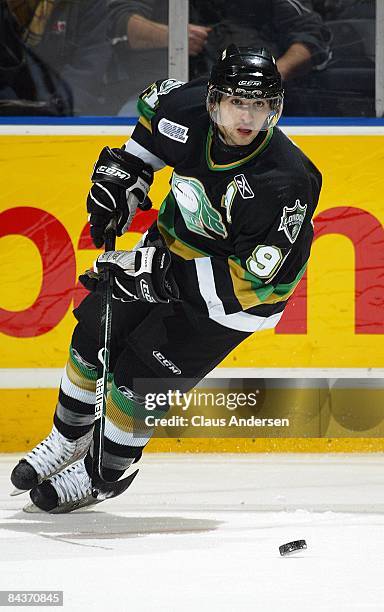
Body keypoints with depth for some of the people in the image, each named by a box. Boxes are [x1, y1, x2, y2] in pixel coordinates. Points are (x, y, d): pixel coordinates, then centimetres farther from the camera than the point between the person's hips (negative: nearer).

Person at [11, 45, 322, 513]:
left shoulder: (286, 183, -36)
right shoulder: (189, 111, -21)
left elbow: (250, 277, -33)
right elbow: (155, 102, 6)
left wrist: (160, 275, -35)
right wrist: (125, 173, -2)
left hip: (236, 296, -6)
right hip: (171, 245, 6)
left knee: (138, 378, -6)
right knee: (94, 336, 12)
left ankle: (98, 476, 21)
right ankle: (66, 443, 38)